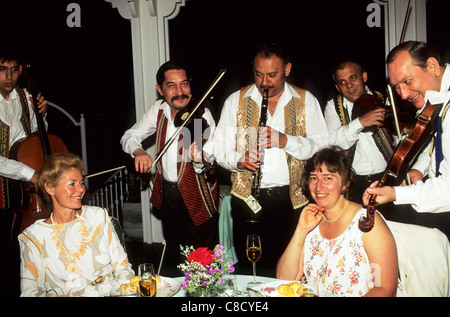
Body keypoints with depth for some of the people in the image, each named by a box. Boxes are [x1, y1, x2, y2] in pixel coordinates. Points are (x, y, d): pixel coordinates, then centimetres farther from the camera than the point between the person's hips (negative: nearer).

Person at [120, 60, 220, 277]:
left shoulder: (201, 114, -17)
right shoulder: (158, 110, -3)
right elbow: (129, 136, 3)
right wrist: (138, 151, -19)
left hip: (197, 195, -4)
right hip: (167, 192, 5)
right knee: (173, 250, 23)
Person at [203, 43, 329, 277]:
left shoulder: (306, 101, 7)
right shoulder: (236, 101, 8)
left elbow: (324, 146, 0)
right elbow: (218, 147, 8)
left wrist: (286, 140, -16)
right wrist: (239, 160, -13)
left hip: (292, 197, 0)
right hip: (248, 197, 1)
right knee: (248, 269, 3)